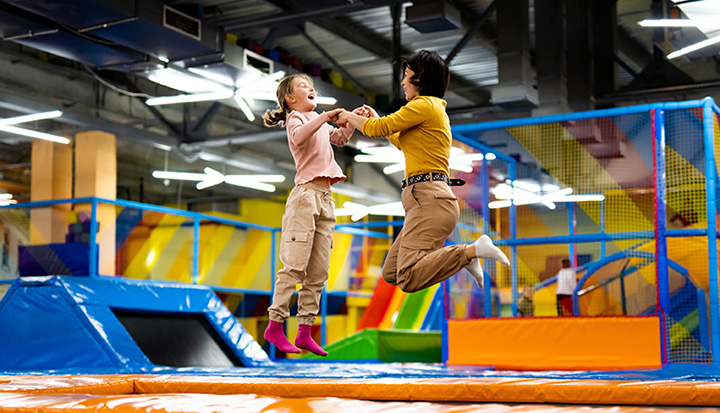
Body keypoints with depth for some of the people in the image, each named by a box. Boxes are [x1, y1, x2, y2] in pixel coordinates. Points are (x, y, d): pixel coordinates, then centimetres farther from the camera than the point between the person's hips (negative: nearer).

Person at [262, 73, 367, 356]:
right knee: (295, 265, -11)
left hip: (325, 198, 8)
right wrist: (324, 117, -23)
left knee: (318, 271, 3)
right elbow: (299, 137, -21)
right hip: (305, 194, -8)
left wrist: (353, 120, 6)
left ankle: (305, 332, 5)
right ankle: (275, 325, -6)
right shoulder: (295, 117, 1)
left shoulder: (318, 121, 26)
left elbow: (339, 139, 19)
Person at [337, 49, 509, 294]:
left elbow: (378, 129, -7)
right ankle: (460, 256, 9)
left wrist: (349, 117, 11)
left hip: (430, 199, -10)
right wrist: (377, 119, 39)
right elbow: (406, 143, 39)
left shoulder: (425, 105, -7)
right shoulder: (436, 109, 24)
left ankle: (472, 251, -18)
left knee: (408, 279, -22)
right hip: (426, 200, 10)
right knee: (391, 274, 11)